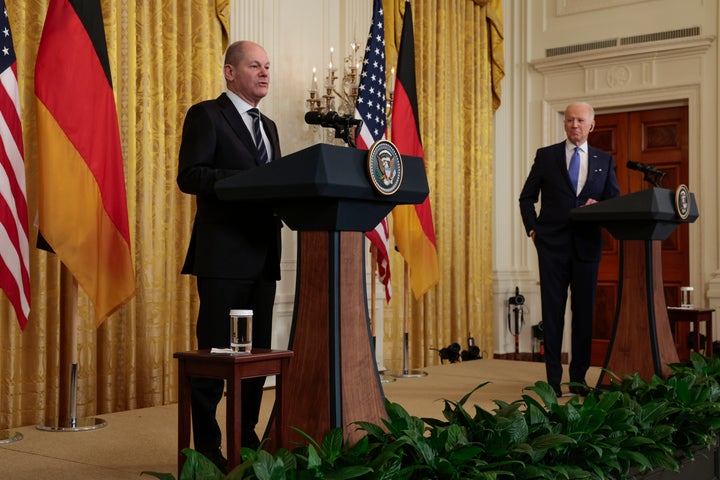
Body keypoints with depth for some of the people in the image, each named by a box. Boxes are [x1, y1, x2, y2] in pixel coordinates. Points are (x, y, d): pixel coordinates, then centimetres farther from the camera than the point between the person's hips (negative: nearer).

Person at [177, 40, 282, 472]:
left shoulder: (269, 127, 21)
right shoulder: (207, 115, -2)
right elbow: (189, 176, -13)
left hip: (262, 254, 7)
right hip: (223, 255, -7)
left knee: (258, 351, 9)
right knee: (215, 351, -2)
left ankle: (246, 439, 19)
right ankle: (207, 447, 8)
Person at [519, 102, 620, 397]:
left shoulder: (604, 161, 11)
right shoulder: (546, 156, 7)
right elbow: (527, 197, 11)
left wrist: (599, 205, -10)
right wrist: (532, 229, -1)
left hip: (587, 245, 2)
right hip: (552, 244, -2)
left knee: (584, 311, 5)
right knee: (553, 311, 0)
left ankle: (578, 377, 15)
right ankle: (553, 379, 6)